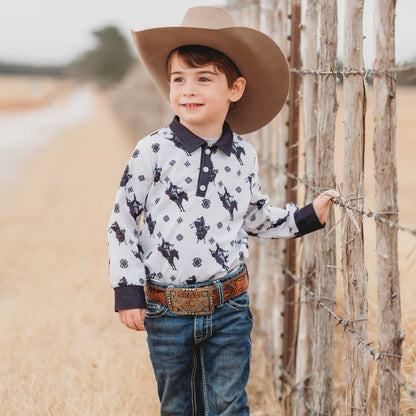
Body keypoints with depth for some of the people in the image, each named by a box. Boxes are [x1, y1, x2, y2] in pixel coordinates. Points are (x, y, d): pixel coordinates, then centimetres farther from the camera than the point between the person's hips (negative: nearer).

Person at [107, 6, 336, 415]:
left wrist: (307, 216, 14)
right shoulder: (153, 152, -9)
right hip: (167, 312, -1)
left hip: (229, 308, 2)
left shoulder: (243, 156, 2)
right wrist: (127, 291, -6)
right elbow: (123, 220, -4)